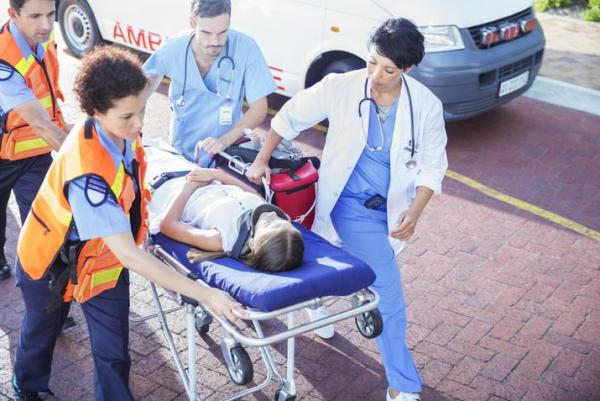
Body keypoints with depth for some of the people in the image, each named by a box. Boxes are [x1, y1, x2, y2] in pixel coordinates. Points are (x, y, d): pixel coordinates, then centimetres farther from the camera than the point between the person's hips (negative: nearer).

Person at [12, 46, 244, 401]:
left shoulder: (120, 134, -20)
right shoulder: (88, 172, -42)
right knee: (42, 330, 26)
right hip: (54, 262, -4)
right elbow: (129, 255, -43)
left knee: (113, 355, 4)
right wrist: (205, 295, -44)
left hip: (105, 258, 5)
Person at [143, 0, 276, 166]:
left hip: (225, 156, -2)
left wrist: (224, 141, -32)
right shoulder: (172, 49, -14)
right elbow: (152, 77, 9)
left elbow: (258, 108, -18)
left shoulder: (246, 48, -22)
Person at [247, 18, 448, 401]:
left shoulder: (427, 105, -12)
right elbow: (291, 115, -2)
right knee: (387, 288, -8)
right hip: (351, 205, -3)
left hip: (391, 208, 3)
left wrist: (414, 212, -18)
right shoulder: (341, 87, -17)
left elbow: (432, 164, -4)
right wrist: (262, 159, -4)